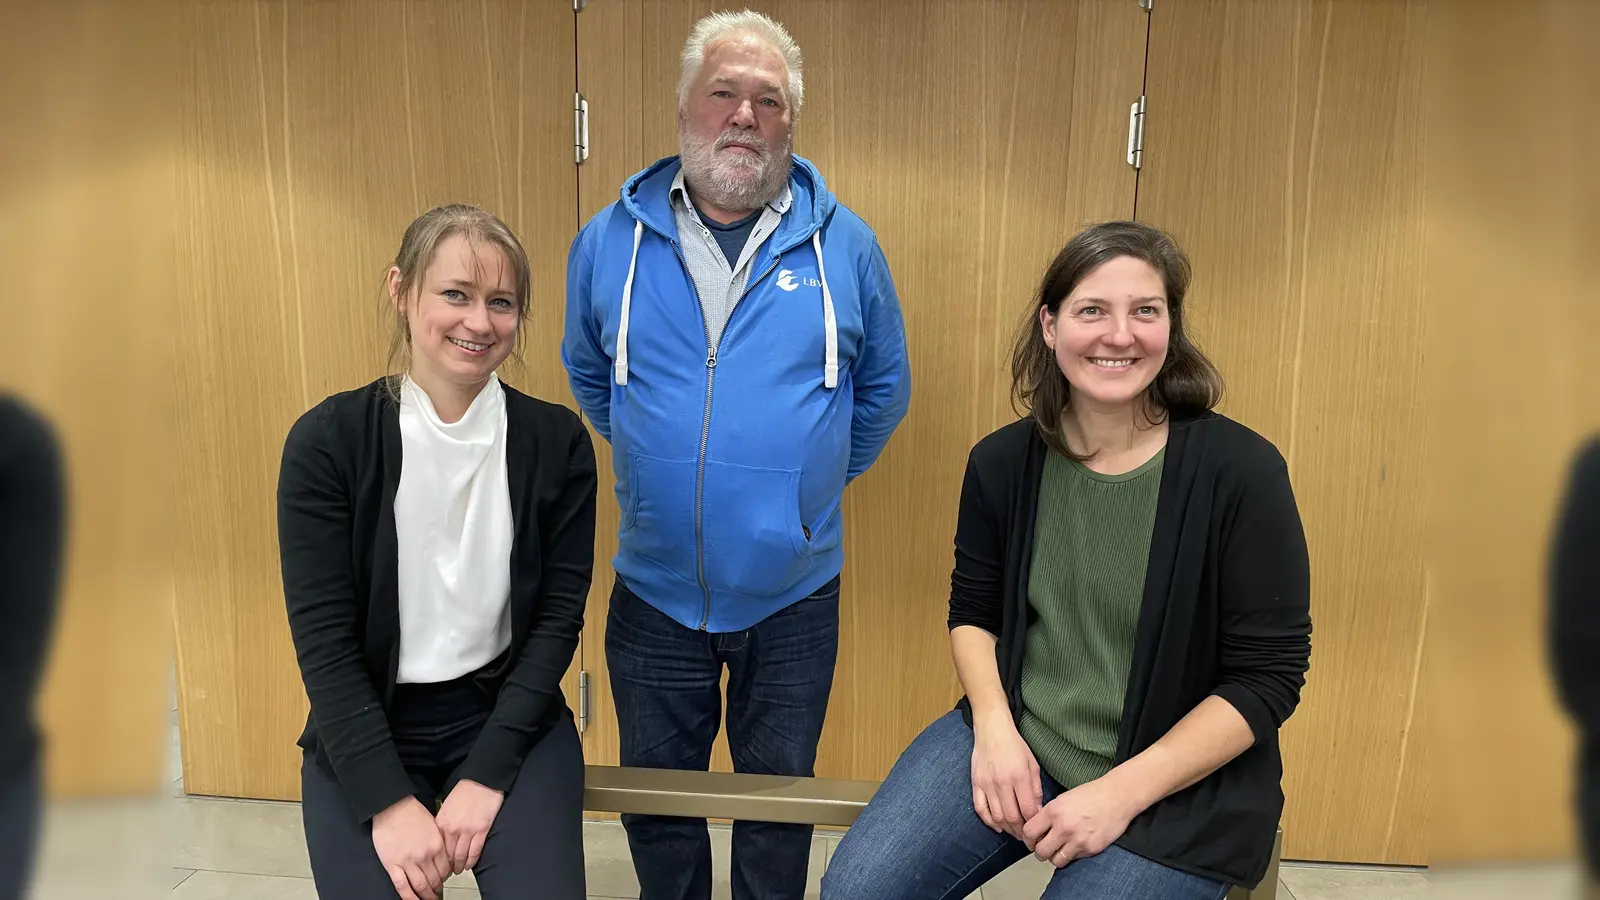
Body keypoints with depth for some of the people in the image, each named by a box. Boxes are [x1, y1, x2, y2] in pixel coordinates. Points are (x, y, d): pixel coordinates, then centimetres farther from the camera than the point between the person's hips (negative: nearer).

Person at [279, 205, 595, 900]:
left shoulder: (557, 443, -6)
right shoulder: (327, 441, -9)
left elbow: (558, 617, -5)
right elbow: (323, 638, -10)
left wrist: (487, 773, -12)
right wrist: (389, 800, -16)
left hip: (509, 714, 1)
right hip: (364, 728, 0)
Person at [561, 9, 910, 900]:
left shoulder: (844, 245, -6)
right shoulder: (611, 241, -4)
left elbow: (883, 390, 7)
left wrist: (816, 477, 7)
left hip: (794, 593, -1)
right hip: (654, 589, 1)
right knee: (657, 798, 19)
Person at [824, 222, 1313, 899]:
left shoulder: (1240, 471, -14)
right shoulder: (1002, 462, -3)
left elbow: (1268, 676, -11)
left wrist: (1122, 792, -16)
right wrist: (994, 728, -8)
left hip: (1179, 781, -2)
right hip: (1016, 736, 3)